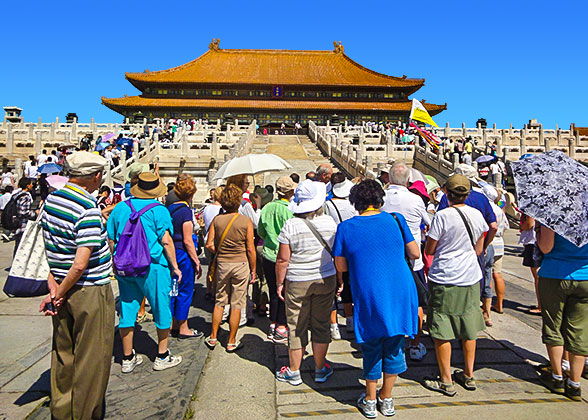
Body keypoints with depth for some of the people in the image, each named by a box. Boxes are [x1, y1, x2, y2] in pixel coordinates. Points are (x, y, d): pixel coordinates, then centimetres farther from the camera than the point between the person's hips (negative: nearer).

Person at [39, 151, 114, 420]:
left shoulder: (51, 200, 4)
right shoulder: (88, 208, -22)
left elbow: (48, 247, 7)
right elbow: (81, 264, -25)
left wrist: (53, 283, 3)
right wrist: (60, 292, -11)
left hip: (63, 290, 8)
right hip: (91, 292, -8)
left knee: (63, 354, 22)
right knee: (92, 358, 9)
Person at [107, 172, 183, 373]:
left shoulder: (120, 207, 5)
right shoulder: (158, 210, -11)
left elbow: (111, 239, 9)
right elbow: (166, 241, -14)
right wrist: (175, 266, -6)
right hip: (152, 266, -5)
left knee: (127, 310, 13)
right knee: (162, 309, 10)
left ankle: (128, 358, 25)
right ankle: (162, 356, 21)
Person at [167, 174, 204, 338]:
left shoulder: (170, 208, 7)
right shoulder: (186, 211, -17)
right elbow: (187, 241, -19)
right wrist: (197, 261, -12)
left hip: (172, 253, 8)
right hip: (184, 255, -8)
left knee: (174, 289, 17)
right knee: (185, 291, 3)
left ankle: (173, 325, 28)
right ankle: (183, 329, 14)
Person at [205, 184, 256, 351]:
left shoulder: (217, 220, -2)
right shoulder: (246, 221, -9)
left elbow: (209, 245, -2)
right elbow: (250, 249, -8)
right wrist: (253, 270, 0)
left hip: (222, 264, 3)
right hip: (241, 264, -2)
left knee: (219, 302, 17)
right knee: (236, 305, 7)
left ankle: (213, 338, 25)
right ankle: (231, 342, 17)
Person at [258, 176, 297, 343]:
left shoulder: (267, 208, 1)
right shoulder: (290, 210, -16)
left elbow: (261, 232, 11)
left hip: (268, 255, 5)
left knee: (273, 292, 16)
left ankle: (272, 325, 27)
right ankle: (281, 329, 15)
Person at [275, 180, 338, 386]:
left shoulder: (290, 226, -13)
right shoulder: (330, 222, -3)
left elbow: (283, 259, -12)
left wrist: (279, 283, 1)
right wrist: (338, 280, 16)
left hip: (297, 282, -2)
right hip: (326, 280, 3)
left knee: (297, 328, 9)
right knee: (321, 325, 14)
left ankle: (294, 372, 23)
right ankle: (320, 369, 28)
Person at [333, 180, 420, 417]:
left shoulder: (346, 228, -5)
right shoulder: (395, 219, -1)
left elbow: (341, 266, -1)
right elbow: (415, 254, 4)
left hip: (368, 297, -2)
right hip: (400, 293, 2)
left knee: (372, 348, 14)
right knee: (394, 347, 17)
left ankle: (370, 402, 30)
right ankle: (386, 399, 33)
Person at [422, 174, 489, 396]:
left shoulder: (442, 216, -15)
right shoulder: (477, 215, 1)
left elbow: (429, 250, -8)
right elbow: (479, 249, 11)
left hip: (445, 280, -6)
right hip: (471, 278, 6)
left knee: (442, 332, 5)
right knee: (468, 329, 18)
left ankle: (446, 381, 14)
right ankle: (468, 376, 31)